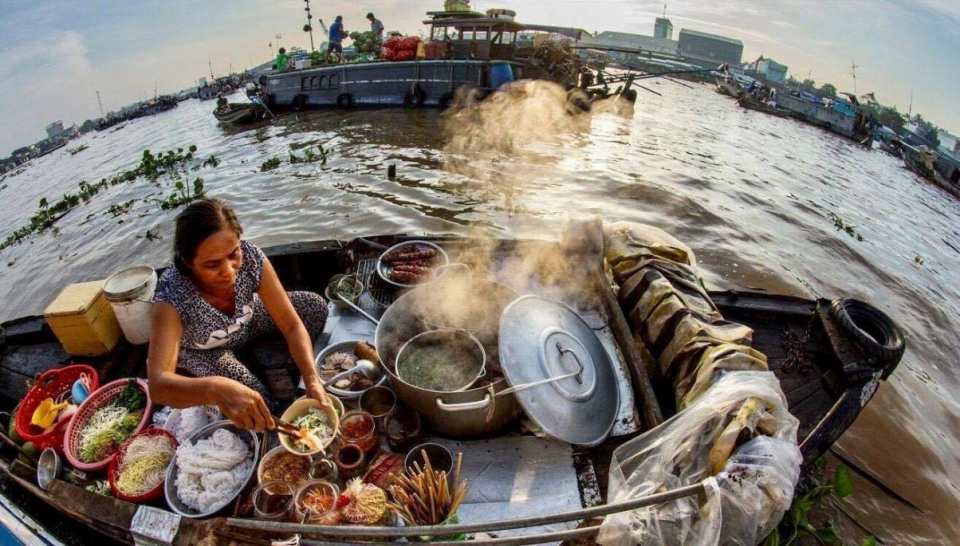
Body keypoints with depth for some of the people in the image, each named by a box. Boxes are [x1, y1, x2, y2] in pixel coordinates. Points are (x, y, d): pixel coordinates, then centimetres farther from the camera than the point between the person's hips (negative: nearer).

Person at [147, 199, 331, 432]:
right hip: (200, 353, -3)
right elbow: (157, 385, -49)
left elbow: (292, 325, -28)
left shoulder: (251, 257, -33)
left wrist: (312, 381, -40)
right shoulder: (172, 296, -40)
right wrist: (216, 388, -69)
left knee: (316, 308, -12)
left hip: (245, 323, 4)